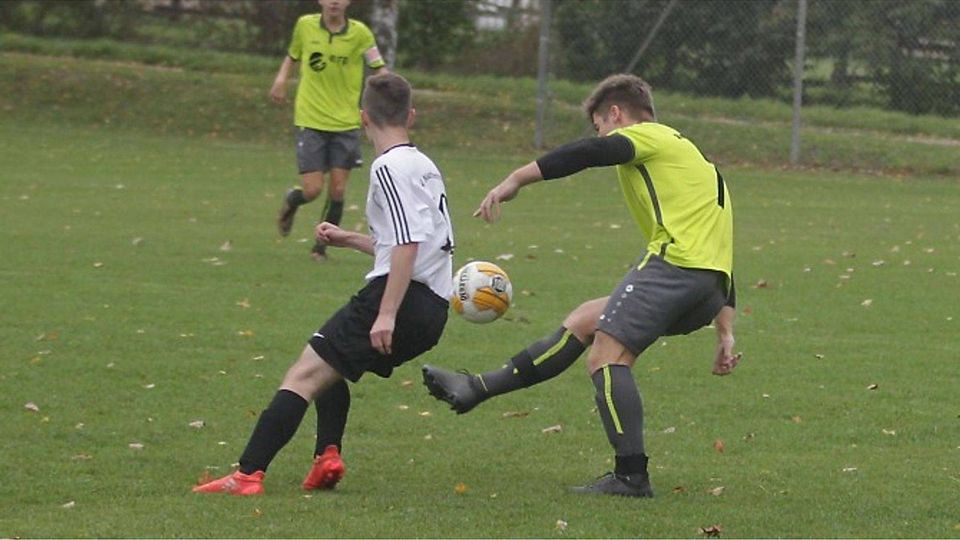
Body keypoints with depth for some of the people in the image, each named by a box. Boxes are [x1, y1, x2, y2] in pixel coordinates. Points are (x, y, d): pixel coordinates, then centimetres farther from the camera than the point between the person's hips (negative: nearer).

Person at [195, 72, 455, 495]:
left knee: (306, 373, -11)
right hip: (433, 307, 9)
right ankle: (328, 455, 8)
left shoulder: (389, 167, -8)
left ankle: (247, 475, -20)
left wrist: (387, 313, -22)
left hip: (402, 299, -9)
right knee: (328, 365, 26)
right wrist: (350, 240, 36)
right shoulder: (423, 166, 21)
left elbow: (407, 245, -19)